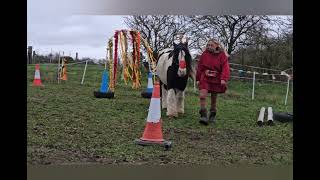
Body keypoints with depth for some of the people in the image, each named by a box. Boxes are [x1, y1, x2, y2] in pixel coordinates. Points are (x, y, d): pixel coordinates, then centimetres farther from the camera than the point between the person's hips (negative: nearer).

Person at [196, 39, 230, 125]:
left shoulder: (222, 55, -3)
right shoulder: (204, 54, 1)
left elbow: (225, 68, -11)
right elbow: (199, 67, 6)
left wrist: (223, 79, -25)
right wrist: (198, 79, 5)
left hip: (216, 80, 0)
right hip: (205, 79, 0)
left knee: (214, 99, 10)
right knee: (202, 96, -17)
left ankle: (212, 116, 27)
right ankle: (203, 116, -10)